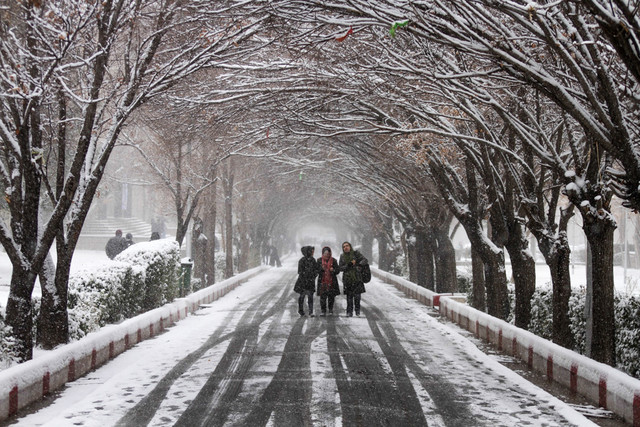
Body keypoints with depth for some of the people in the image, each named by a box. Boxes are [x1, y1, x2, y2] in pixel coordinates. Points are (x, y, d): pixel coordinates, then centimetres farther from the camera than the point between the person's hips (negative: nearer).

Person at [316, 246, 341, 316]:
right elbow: (317, 270, 2)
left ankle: (331, 311, 13)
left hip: (331, 281, 1)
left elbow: (338, 270, 5)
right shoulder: (319, 260, 5)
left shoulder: (333, 260, 5)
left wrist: (333, 270, -17)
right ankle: (323, 311, 5)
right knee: (322, 297, -5)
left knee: (331, 297, 2)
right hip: (322, 281, -1)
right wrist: (322, 269, -18)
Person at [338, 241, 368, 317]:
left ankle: (357, 309, 9)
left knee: (357, 295, -8)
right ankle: (349, 311, 10)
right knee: (349, 296, 0)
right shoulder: (342, 257, 10)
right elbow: (340, 268, 4)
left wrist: (358, 264, -23)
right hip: (347, 279, 2)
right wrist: (348, 266, -14)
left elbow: (365, 260, -4)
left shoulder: (356, 254, 3)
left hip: (357, 278, -2)